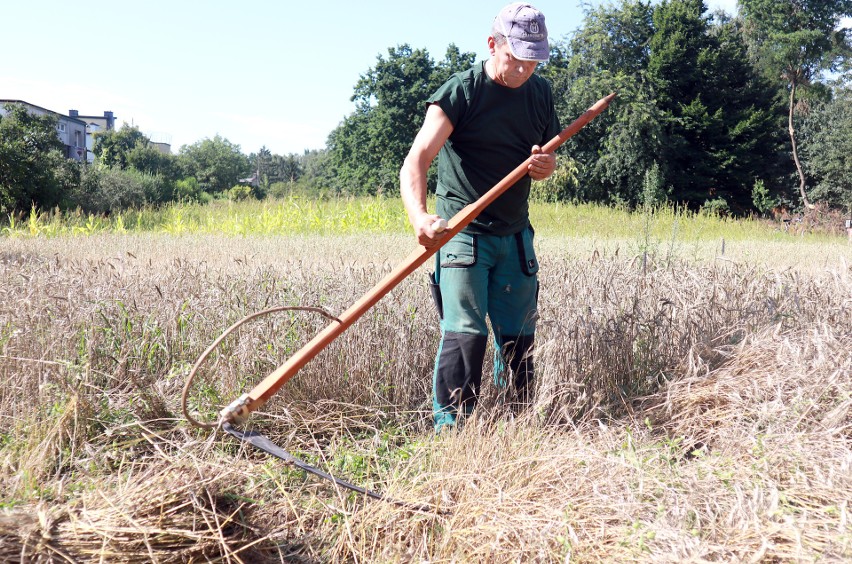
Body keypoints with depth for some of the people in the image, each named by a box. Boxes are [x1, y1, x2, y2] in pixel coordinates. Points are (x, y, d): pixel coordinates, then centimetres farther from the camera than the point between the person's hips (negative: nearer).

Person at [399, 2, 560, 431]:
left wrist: (545, 167, -6)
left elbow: (548, 161, 21)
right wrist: (419, 216, -40)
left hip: (516, 235, 5)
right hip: (462, 233, -5)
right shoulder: (461, 91, -10)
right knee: (465, 334, -12)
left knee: (519, 338, 7)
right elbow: (416, 160, -21)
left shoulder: (540, 94, 9)